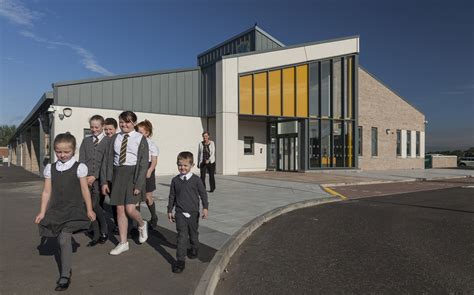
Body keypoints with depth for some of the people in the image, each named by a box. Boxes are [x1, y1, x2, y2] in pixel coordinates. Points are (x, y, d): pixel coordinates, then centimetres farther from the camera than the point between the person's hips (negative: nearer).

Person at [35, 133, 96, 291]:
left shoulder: (78, 168, -6)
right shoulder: (50, 168, 5)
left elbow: (85, 190, -2)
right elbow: (47, 191, 6)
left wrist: (89, 209, 0)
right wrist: (42, 212, 5)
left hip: (73, 209, -4)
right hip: (56, 209, 4)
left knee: (64, 239, -12)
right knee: (62, 240, 12)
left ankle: (65, 276, -3)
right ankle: (67, 269, 31)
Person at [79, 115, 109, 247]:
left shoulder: (108, 141, 0)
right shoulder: (86, 141, 15)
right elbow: (81, 160, 9)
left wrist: (94, 176, -12)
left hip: (100, 179, -4)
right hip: (86, 179, 4)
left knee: (95, 205, -11)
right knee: (90, 207, 4)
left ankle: (103, 231, 10)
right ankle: (96, 235, 15)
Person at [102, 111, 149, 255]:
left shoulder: (141, 139, -3)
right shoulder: (115, 138, 8)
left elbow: (144, 163, -7)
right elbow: (109, 160, 9)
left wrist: (139, 184, -14)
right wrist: (106, 181, 4)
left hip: (133, 173, -4)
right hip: (117, 174, 4)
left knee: (130, 209, -12)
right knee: (120, 210, 7)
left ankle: (142, 225, 22)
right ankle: (123, 243, 20)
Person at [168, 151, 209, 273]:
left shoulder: (196, 180, -6)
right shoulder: (175, 180, 0)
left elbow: (203, 194, -1)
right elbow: (172, 196, 8)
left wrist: (205, 208, -9)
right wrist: (170, 211, 10)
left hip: (193, 212, 0)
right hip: (180, 213, 0)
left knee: (193, 233, 17)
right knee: (182, 236, -7)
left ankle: (194, 249, 44)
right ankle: (180, 260, -3)